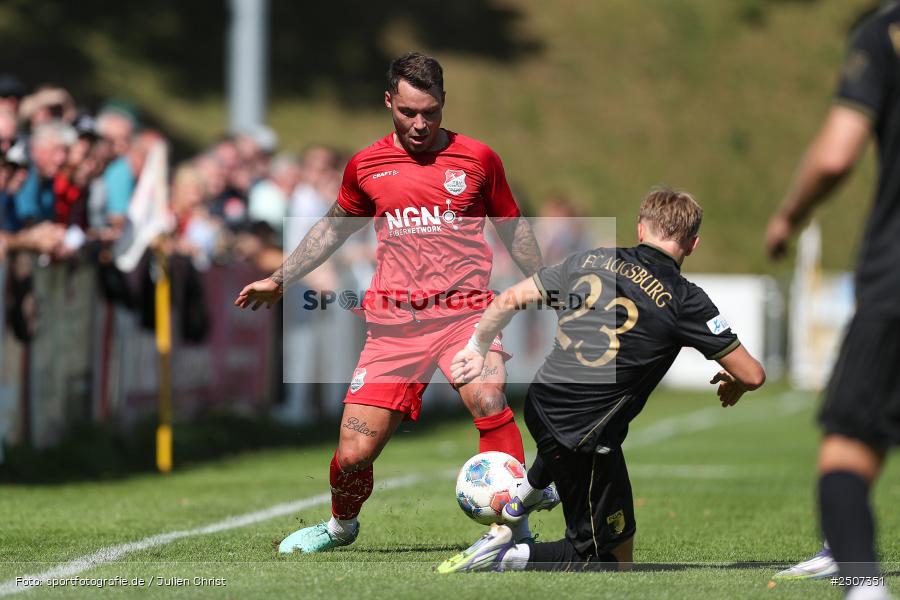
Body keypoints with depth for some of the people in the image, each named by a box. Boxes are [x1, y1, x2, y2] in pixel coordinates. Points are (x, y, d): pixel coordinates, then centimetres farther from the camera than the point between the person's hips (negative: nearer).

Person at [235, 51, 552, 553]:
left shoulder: (478, 158, 5)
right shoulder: (367, 166, 9)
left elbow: (513, 227, 18)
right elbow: (333, 229, 26)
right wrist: (279, 281, 25)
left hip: (464, 312, -2)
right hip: (393, 323, 2)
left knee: (489, 399, -33)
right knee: (354, 455, -4)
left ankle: (515, 531, -27)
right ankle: (341, 525, 30)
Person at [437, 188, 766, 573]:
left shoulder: (592, 260, 6)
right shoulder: (684, 300, -8)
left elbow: (508, 300, 12)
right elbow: (752, 375, -4)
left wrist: (477, 349, 30)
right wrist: (732, 387, 20)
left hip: (539, 404, 7)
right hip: (588, 436, -7)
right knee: (612, 560, 5)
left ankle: (521, 499, 50)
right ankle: (507, 556, -12)